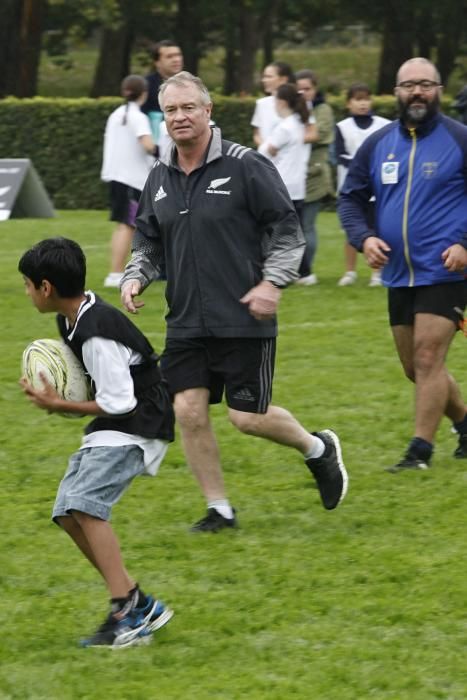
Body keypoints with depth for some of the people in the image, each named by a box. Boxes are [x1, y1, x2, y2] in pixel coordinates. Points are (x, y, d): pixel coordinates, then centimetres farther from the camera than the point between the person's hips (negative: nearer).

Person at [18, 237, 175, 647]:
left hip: (138, 425, -11)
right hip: (112, 426, 11)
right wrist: (60, 396, 1)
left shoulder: (96, 332, -25)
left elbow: (120, 402, -23)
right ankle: (140, 605, 7)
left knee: (84, 503, -25)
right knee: (67, 514, 4)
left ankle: (125, 612, -24)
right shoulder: (72, 318, 6)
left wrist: (59, 406, -14)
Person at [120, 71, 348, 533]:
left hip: (244, 321, -5)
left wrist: (272, 282, -17)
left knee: (248, 417, -4)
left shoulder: (245, 166, -8)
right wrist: (134, 277, 1)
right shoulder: (159, 179, 9)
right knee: (188, 411, -3)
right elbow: (147, 240, 20)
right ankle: (219, 510, 10)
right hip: (187, 322, 5)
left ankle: (319, 450, 26)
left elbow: (288, 229, -5)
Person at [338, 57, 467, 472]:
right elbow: (350, 198, 14)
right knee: (415, 368, 12)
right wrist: (363, 238, -5)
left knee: (428, 360, -12)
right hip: (399, 276, 6)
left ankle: (421, 450, -6)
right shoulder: (378, 144, 8)